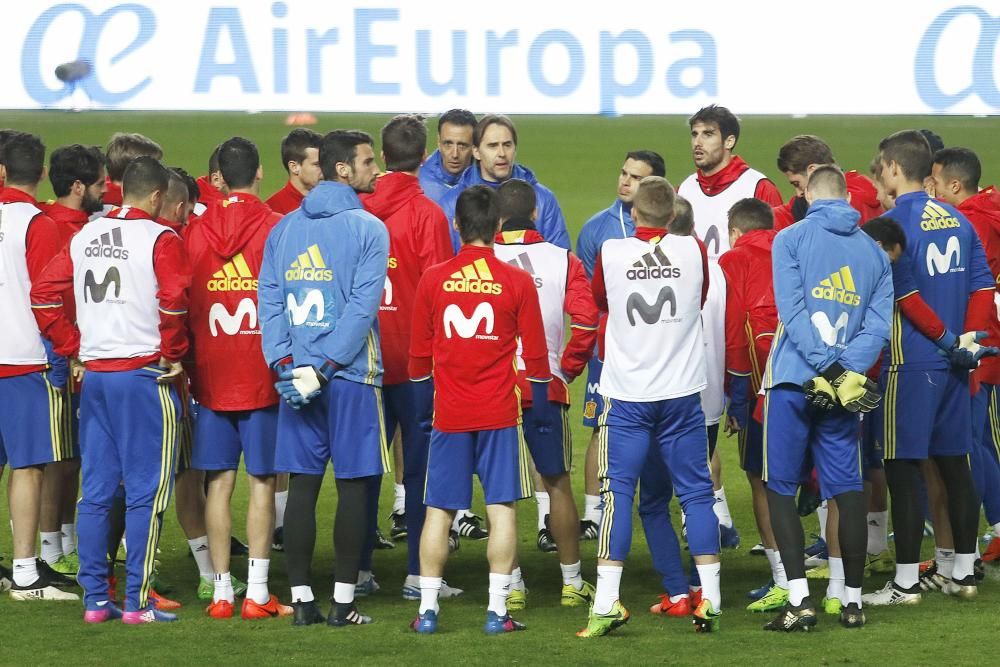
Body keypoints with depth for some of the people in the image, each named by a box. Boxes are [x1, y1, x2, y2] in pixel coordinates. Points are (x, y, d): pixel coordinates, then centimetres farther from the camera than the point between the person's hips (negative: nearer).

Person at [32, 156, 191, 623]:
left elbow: (44, 295, 8)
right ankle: (137, 602, -2)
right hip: (143, 374, -6)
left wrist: (72, 348, 13)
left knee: (95, 491, 10)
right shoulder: (159, 239, -8)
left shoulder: (84, 237, 10)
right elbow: (173, 301, -21)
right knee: (146, 490, -1)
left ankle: (95, 600, 11)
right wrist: (173, 355, -7)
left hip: (94, 374, 6)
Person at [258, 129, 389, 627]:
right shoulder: (367, 229, -5)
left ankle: (301, 599, 5)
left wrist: (286, 364, -5)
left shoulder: (284, 229, 10)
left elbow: (269, 300, 2)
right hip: (352, 379, -4)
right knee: (353, 486, 2)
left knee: (302, 486, 6)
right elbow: (362, 305, -13)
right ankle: (343, 601, 1)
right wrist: (326, 368, -12)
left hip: (294, 376, 4)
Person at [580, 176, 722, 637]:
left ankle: (606, 603, -8)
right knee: (696, 493, 7)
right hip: (683, 392, 1)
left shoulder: (611, 253, -5)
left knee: (617, 494, -1)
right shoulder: (693, 250, -2)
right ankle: (710, 602, 6)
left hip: (626, 396, -1)